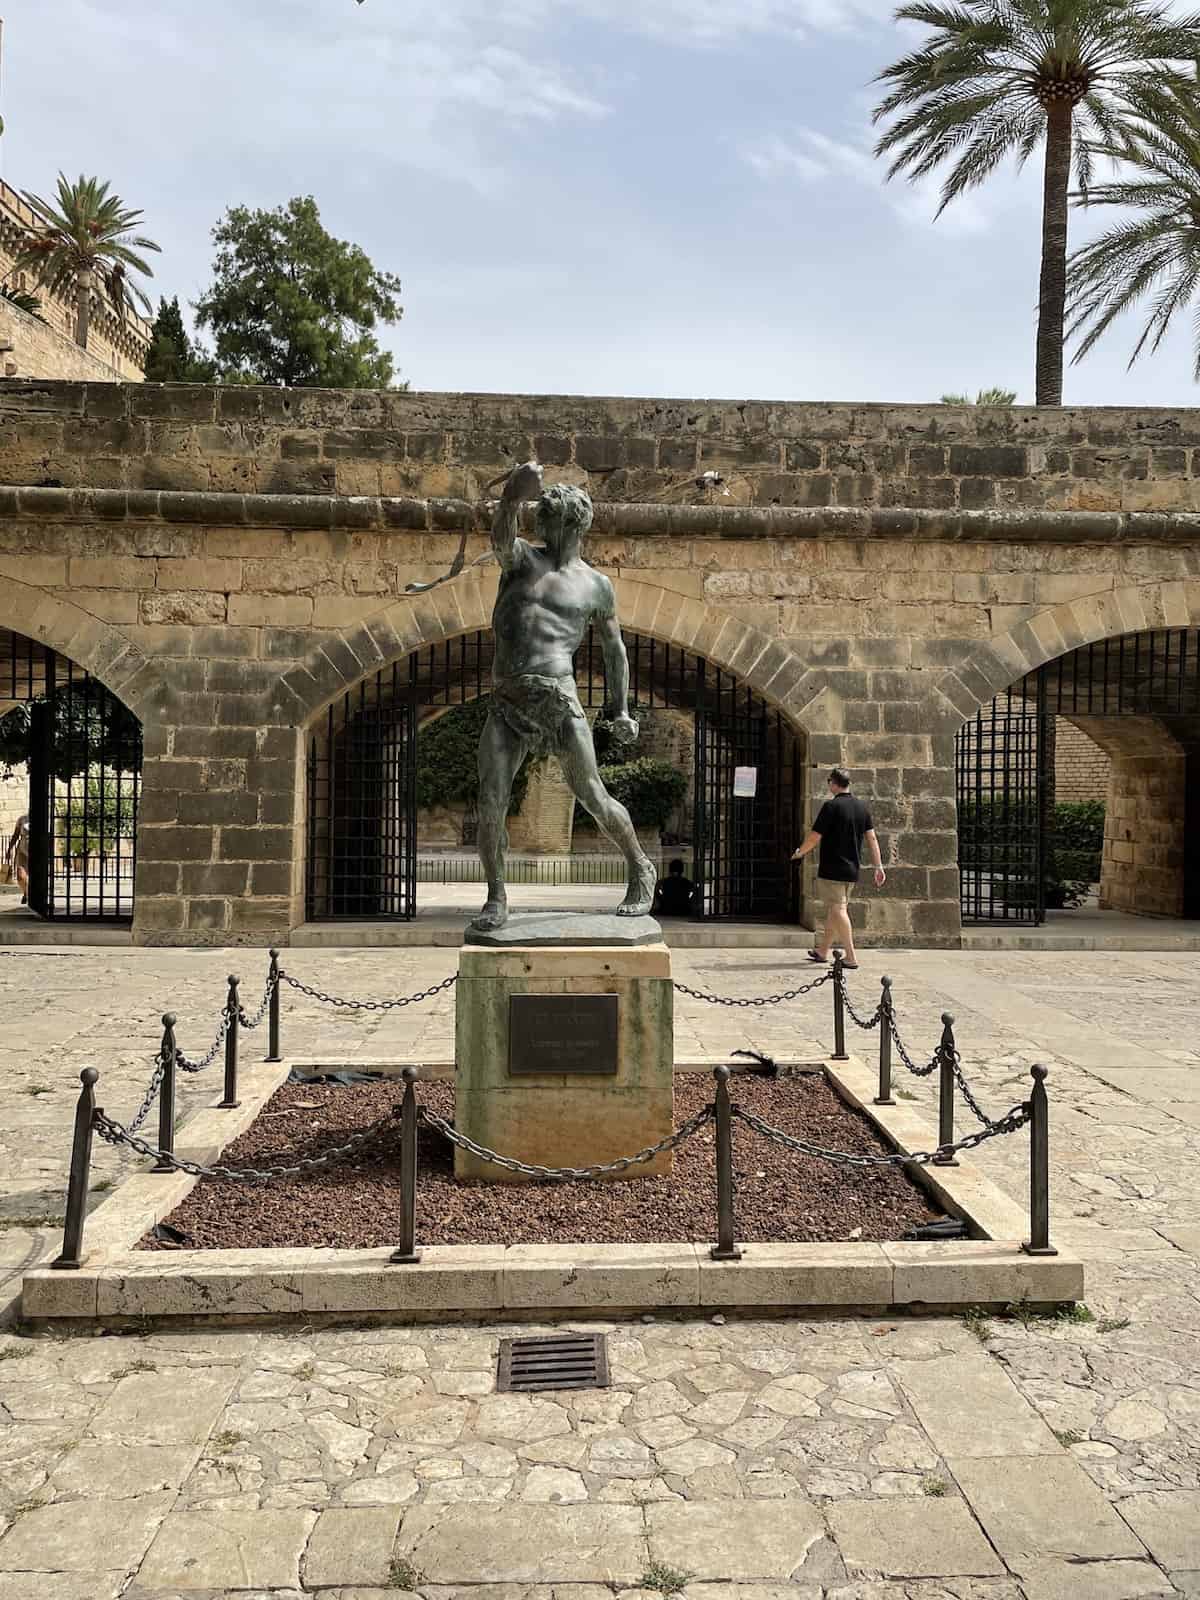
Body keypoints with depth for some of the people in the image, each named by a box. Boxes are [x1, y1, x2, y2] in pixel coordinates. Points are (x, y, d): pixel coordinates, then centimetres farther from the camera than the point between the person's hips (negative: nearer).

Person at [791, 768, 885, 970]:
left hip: (832, 868, -7)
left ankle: (851, 957, -8)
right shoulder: (861, 806, 7)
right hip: (852, 870, 7)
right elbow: (872, 838, 5)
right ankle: (823, 951, 28)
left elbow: (815, 837, -13)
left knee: (838, 910, -5)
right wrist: (878, 866, 8)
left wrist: (800, 853, 5)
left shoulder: (831, 806, -13)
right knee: (834, 910, 16)